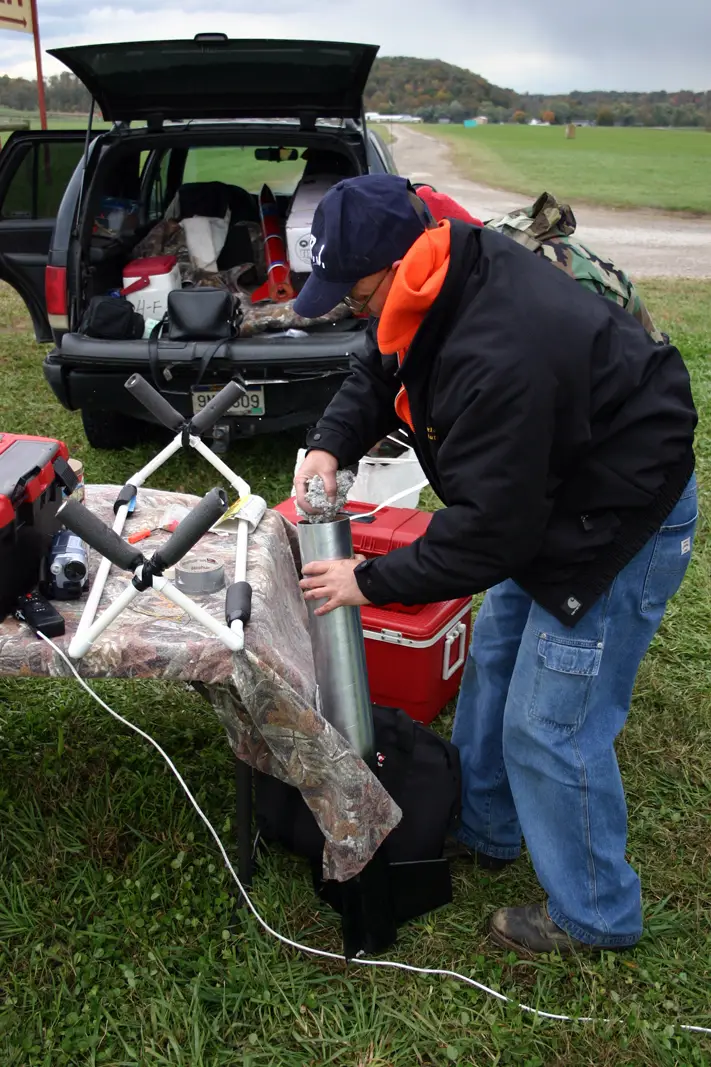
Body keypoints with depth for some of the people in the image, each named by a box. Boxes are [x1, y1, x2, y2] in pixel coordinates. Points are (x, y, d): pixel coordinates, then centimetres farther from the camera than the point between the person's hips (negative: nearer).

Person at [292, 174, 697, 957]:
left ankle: (593, 914, 22)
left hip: (622, 522, -10)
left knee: (550, 727, -2)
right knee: (492, 661, 20)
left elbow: (487, 532, -31)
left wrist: (371, 582, -19)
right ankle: (483, 831, 42)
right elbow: (376, 375, 9)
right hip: (551, 494, 10)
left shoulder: (500, 358, -36)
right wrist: (330, 445, -10)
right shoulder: (448, 284, -6)